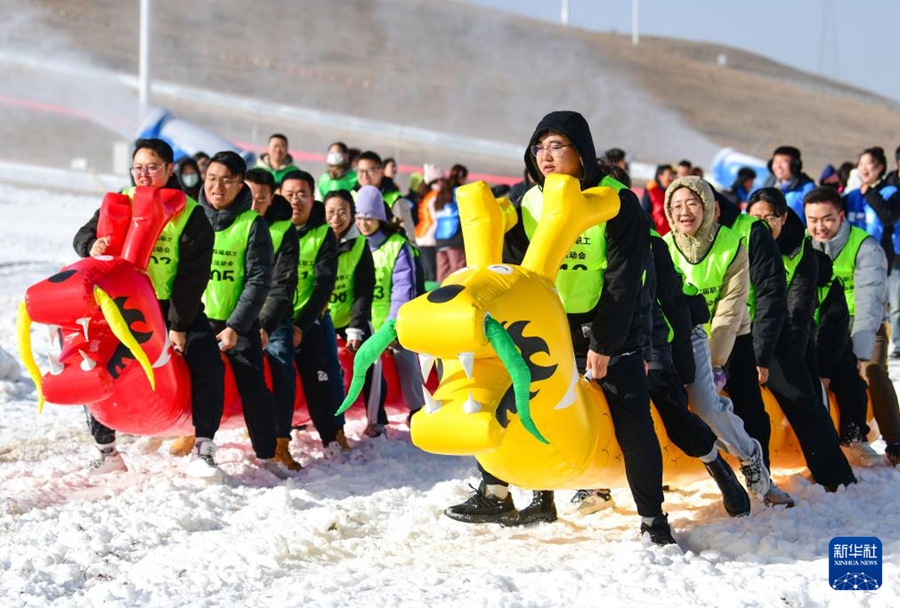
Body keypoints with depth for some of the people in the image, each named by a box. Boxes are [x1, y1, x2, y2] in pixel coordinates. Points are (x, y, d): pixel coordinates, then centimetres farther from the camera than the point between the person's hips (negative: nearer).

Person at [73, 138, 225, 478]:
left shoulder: (190, 214, -8)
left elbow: (193, 275, -12)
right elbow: (83, 235, -4)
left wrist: (178, 325, -18)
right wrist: (93, 245, -31)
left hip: (176, 307, -2)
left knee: (208, 366, -20)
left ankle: (203, 450, -11)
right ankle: (106, 450, 2)